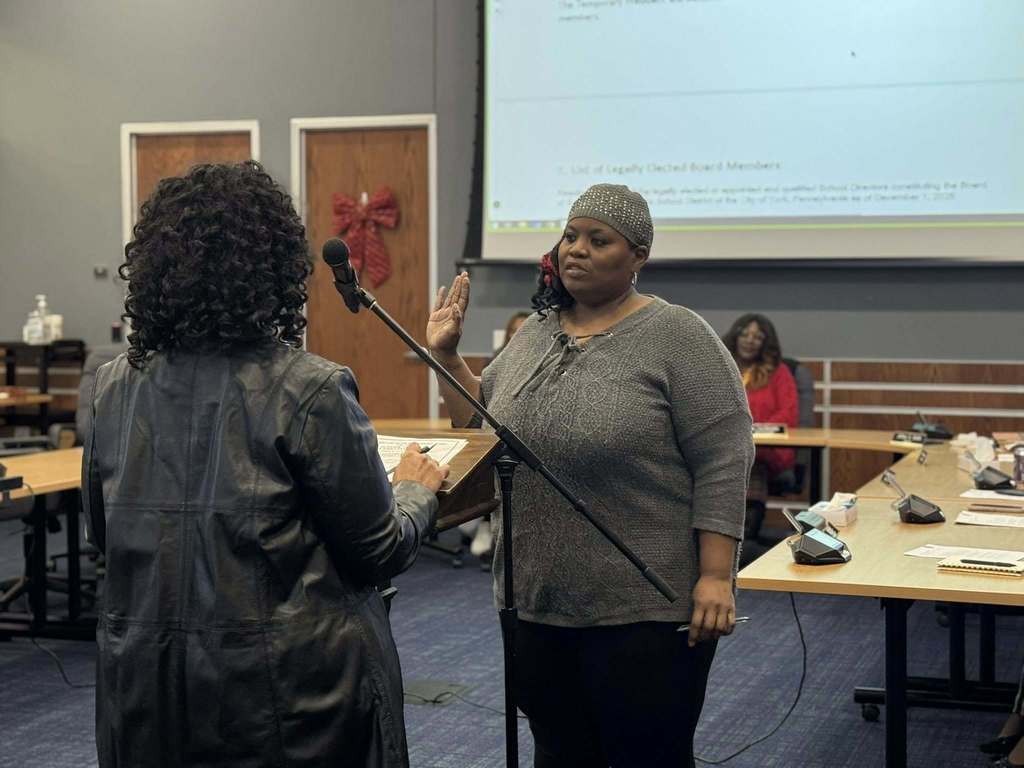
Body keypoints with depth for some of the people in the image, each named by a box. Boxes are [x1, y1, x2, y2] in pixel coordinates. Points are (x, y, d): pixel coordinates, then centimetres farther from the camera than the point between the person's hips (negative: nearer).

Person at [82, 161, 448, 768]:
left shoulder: (114, 388, -2)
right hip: (287, 693, -5)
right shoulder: (308, 390, -17)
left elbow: (102, 531, 11)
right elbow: (379, 552, -9)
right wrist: (417, 490, 11)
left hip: (145, 692, 5)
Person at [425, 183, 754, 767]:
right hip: (537, 601, 6)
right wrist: (448, 354, 9)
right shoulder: (533, 335, 10)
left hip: (644, 608, -6)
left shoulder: (679, 337, -9)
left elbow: (722, 463, -12)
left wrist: (715, 578, -18)